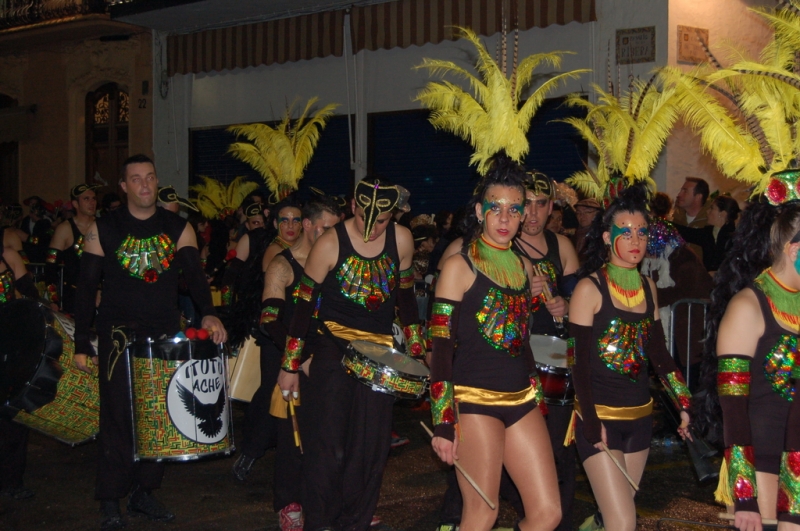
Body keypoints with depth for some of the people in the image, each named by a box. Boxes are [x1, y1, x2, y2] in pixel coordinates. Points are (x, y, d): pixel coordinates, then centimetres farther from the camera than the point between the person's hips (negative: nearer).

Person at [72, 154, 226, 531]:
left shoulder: (178, 229, 5)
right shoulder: (103, 230, 0)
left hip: (165, 335, 3)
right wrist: (81, 344, -6)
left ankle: (144, 493, 21)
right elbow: (86, 286, 0)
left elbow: (194, 274, -6)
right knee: (118, 417, -3)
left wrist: (208, 313, -26)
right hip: (119, 334, -2)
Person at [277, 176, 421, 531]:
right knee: (326, 444, -4)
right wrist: (289, 366, -6)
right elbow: (303, 305, -8)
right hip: (331, 347, -3)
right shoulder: (330, 244, -13)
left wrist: (417, 349, 11)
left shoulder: (401, 240, -3)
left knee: (371, 447, 5)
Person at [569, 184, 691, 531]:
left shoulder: (647, 288, 8)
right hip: (599, 416, -6)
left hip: (639, 416, 6)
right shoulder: (590, 288, -10)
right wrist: (591, 423, -16)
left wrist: (683, 402, 2)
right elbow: (578, 361, -12)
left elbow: (657, 351, 12)